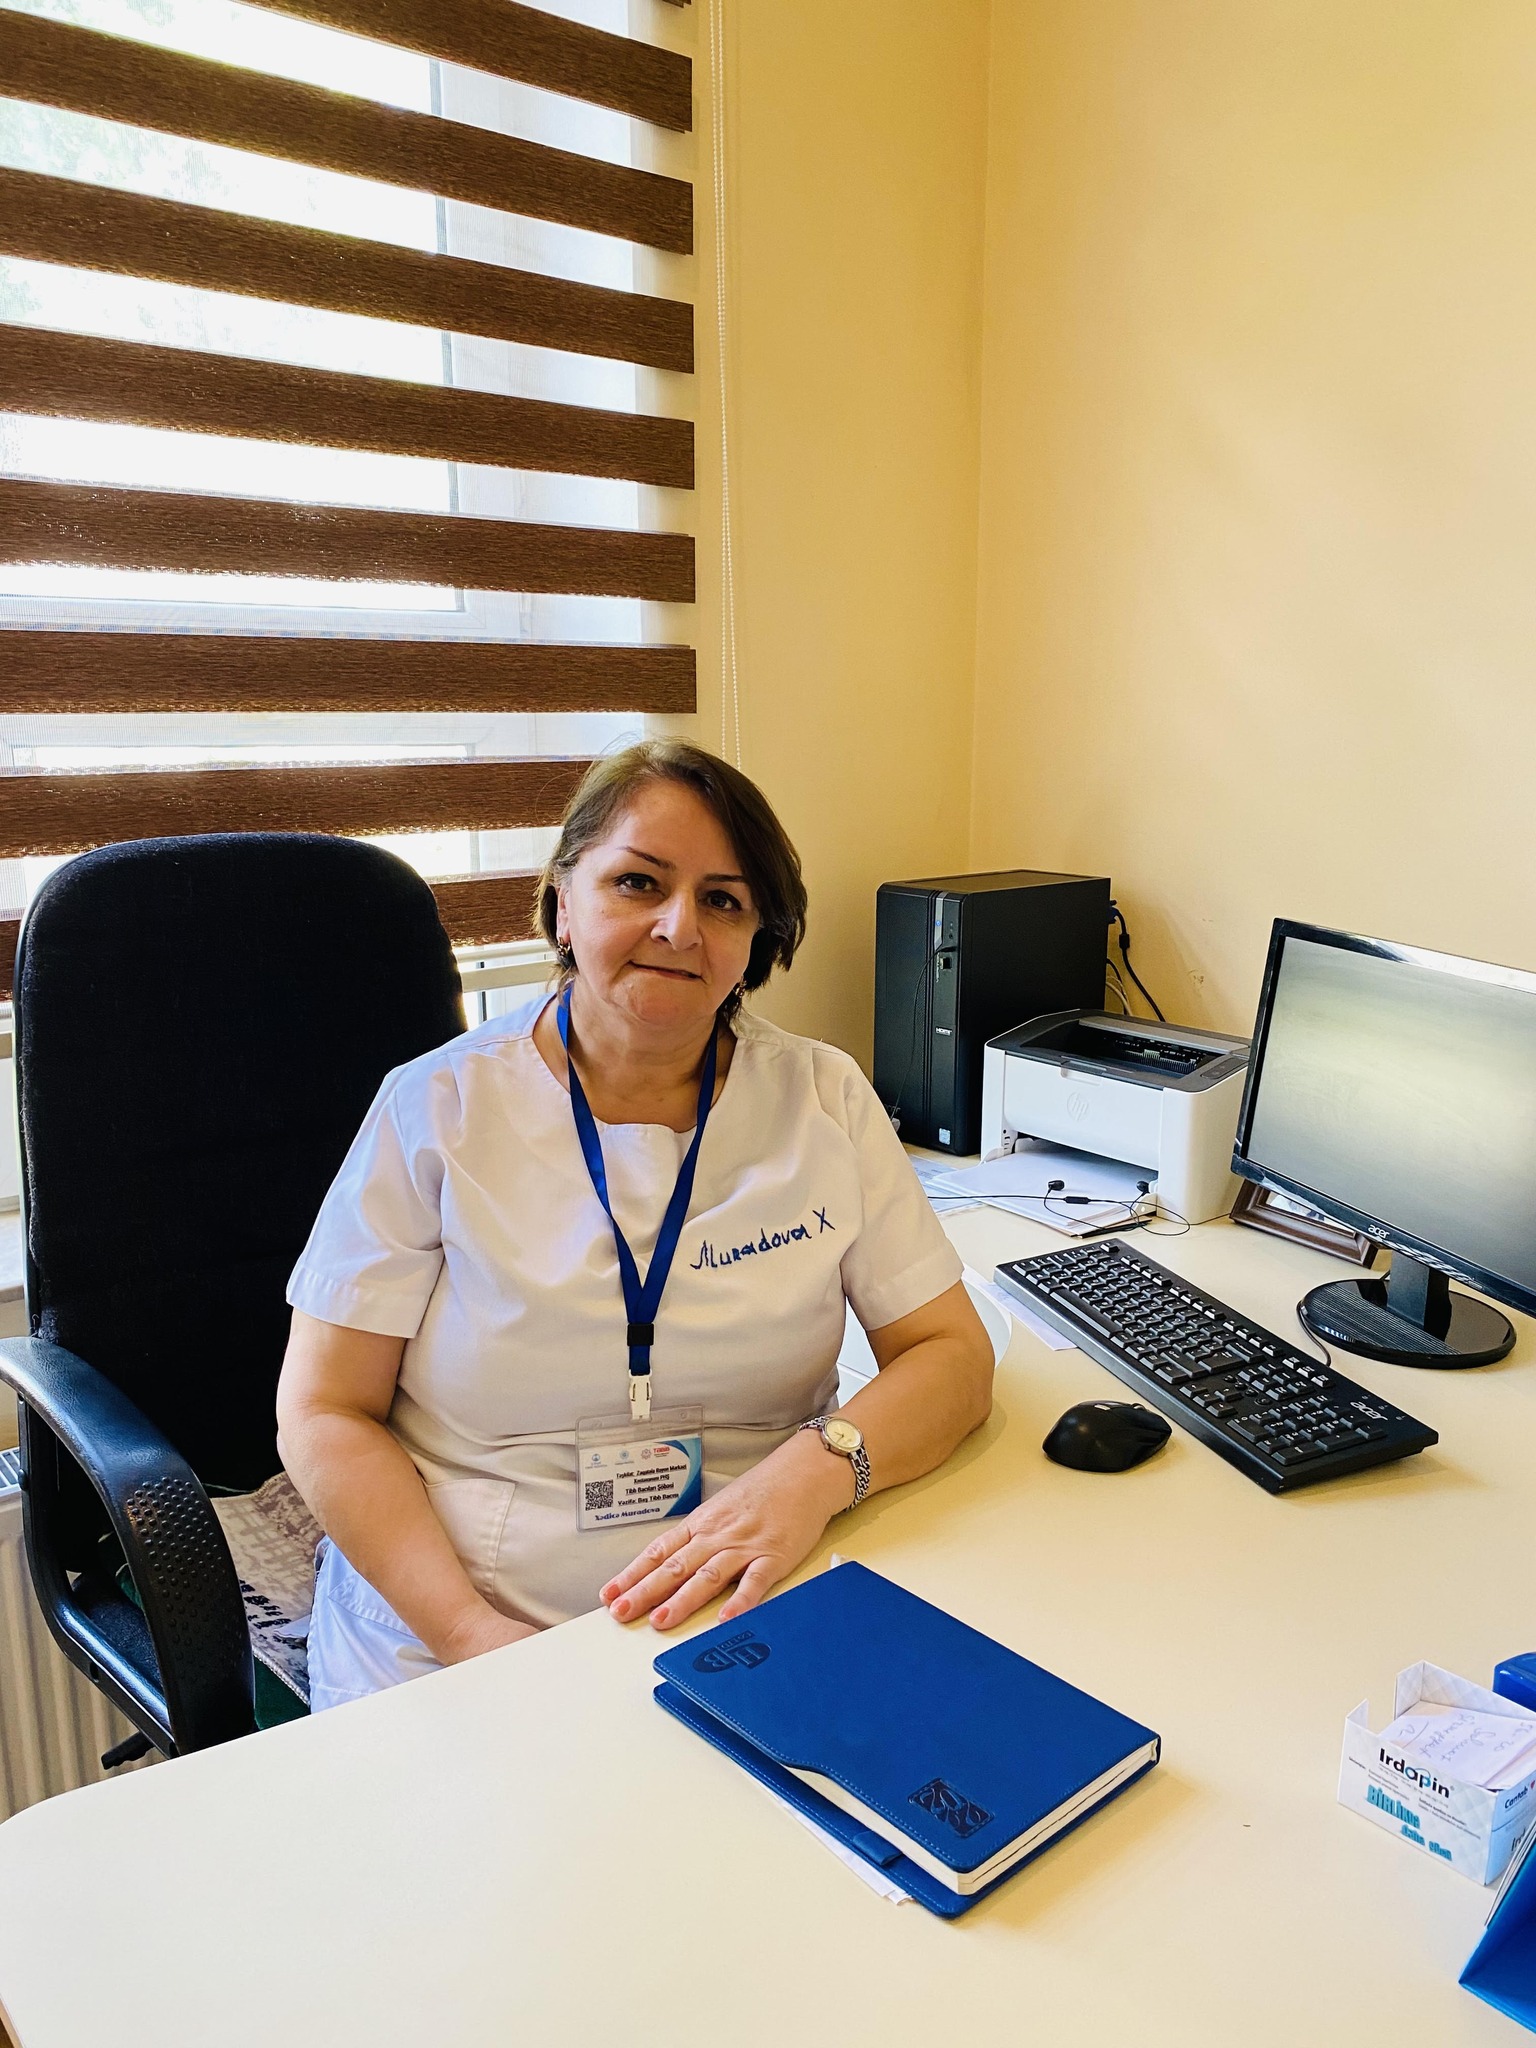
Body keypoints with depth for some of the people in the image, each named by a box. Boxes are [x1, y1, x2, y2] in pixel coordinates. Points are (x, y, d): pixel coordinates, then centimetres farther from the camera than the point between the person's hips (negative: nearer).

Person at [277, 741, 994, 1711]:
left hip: (753, 1633, 2)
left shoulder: (823, 1098, 3)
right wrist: (472, 1630, -14)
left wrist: (816, 1469, -17)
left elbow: (954, 1354, 3)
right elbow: (326, 1415, -1)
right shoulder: (438, 1110, -2)